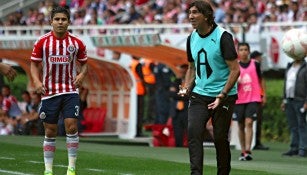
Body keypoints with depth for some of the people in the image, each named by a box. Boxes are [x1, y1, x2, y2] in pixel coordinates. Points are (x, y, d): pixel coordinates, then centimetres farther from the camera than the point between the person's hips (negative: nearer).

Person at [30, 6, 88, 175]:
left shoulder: (77, 43, 1)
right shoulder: (42, 42, -1)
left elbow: (84, 64, 11)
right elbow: (34, 64, 4)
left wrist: (81, 74, -11)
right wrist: (36, 80, -13)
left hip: (70, 91, 0)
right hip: (49, 91, 0)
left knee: (72, 126, -11)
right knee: (50, 131, 3)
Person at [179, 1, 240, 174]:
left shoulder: (223, 37, -12)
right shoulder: (192, 38, 8)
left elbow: (235, 70, -14)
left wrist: (222, 96, -19)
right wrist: (186, 88, 4)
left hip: (224, 96, -5)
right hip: (199, 95, 5)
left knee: (220, 138, 0)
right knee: (193, 132, -13)